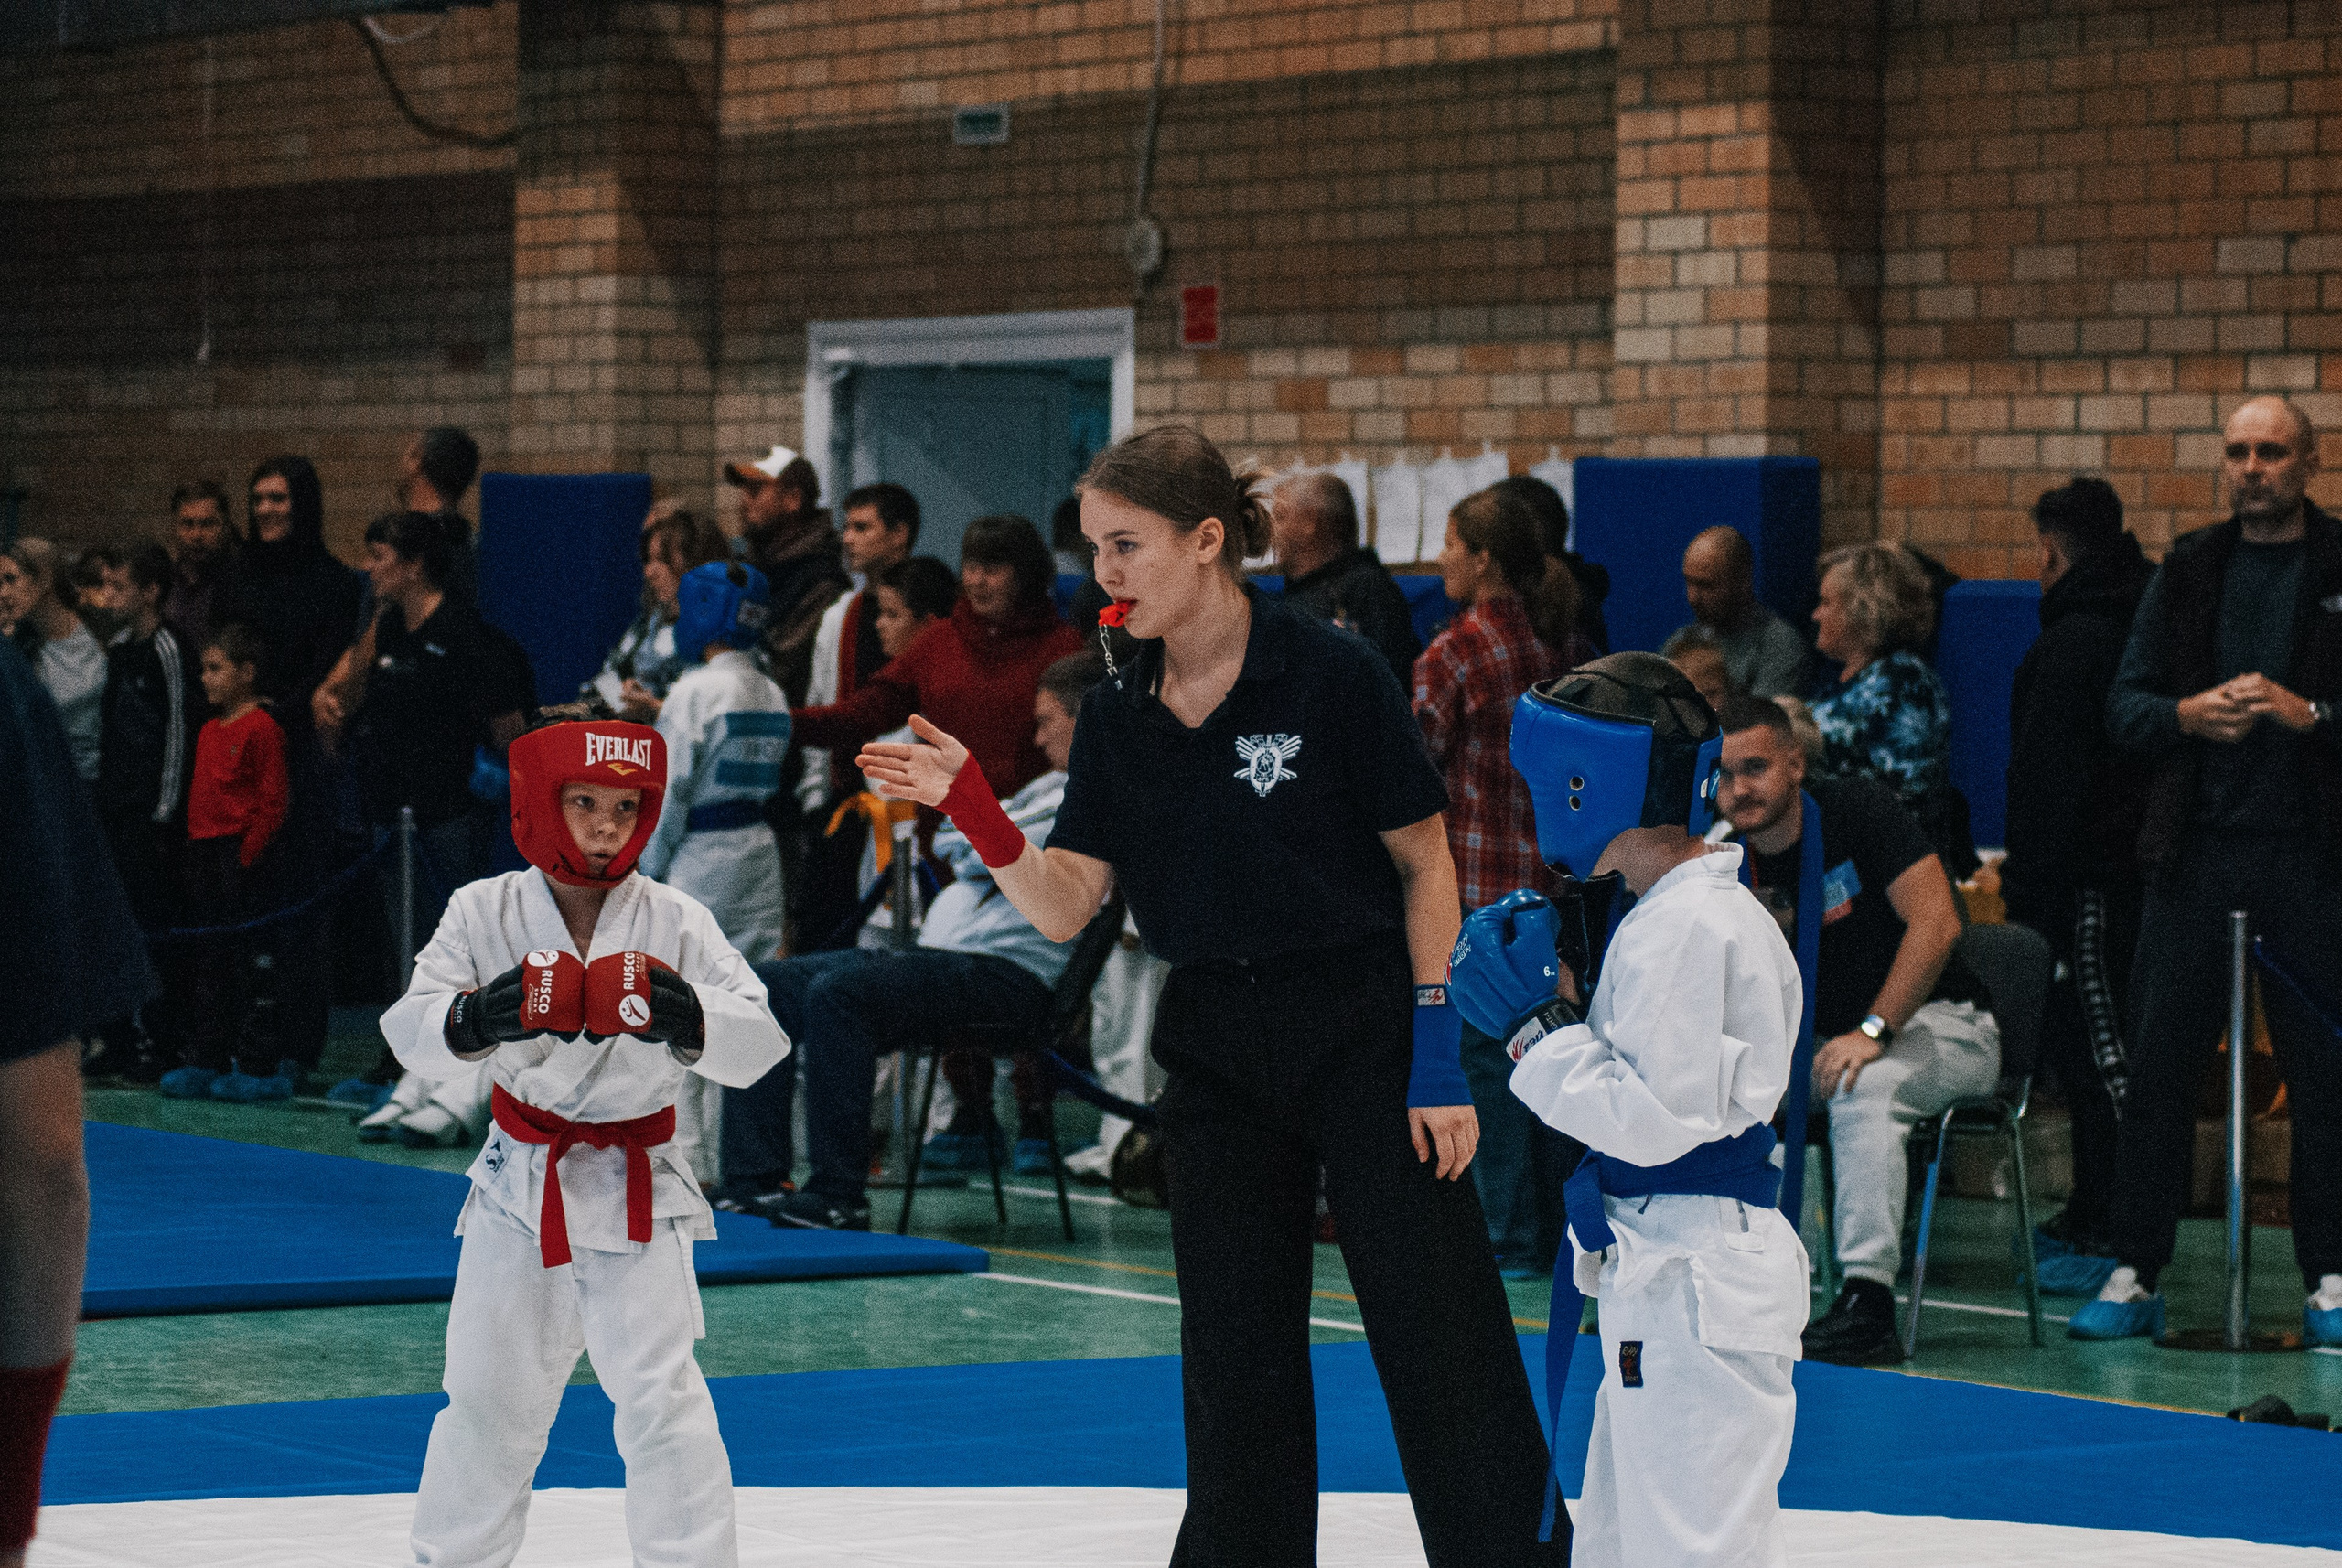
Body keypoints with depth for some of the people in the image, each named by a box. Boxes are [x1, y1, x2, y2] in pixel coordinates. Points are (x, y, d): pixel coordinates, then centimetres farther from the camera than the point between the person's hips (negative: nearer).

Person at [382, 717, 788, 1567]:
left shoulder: (675, 922, -10)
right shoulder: (485, 912, -7)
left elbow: (761, 1042, -18)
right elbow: (408, 1032, -16)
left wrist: (688, 1019, -38)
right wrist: (475, 1019, -37)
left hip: (636, 1191, -2)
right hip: (520, 1182, 2)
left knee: (658, 1393, -10)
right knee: (487, 1395, 13)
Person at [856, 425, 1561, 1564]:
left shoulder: (1331, 677, -12)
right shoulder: (1117, 719, 4)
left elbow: (1425, 866, -6)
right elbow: (1063, 908, -2)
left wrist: (1439, 1054, -10)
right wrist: (974, 812, -18)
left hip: (1363, 1039, -5)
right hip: (1215, 1053, 5)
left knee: (1440, 1351, -4)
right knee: (1237, 1367, 10)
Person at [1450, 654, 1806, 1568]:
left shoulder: (1690, 928, -16)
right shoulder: (1665, 917, 17)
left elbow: (1654, 1115, -22)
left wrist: (1533, 1025, -14)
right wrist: (1557, 985, 8)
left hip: (1696, 1284, -11)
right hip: (1663, 1284, 11)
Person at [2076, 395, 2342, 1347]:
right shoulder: (2189, 572, 12)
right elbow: (2124, 706, 10)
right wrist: (2189, 714, -9)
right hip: (2197, 850, 2)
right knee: (2159, 1064, 2)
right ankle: (2135, 1275, 6)